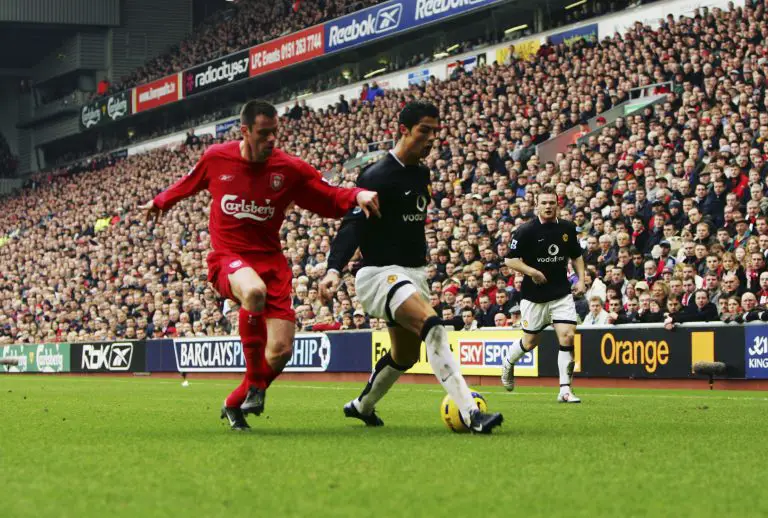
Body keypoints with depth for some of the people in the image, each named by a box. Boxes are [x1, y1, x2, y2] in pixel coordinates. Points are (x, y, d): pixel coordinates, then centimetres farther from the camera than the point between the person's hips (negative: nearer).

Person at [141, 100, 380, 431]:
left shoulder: (289, 169, -3)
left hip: (270, 260, 2)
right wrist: (160, 203, 37)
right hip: (227, 257, -2)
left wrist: (357, 196, -19)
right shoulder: (216, 158, 0)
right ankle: (254, 385, -24)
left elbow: (330, 198, 2)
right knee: (254, 291, -40)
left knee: (281, 350, -8)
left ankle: (235, 404, 19)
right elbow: (188, 184, 21)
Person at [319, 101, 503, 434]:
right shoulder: (376, 176, -16)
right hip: (381, 273, -9)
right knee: (433, 326, -29)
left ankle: (362, 406, 43)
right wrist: (333, 270, -35)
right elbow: (352, 226, -23)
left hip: (413, 273, 9)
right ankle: (471, 414, -37)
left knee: (405, 356, 17)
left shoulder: (421, 173, 10)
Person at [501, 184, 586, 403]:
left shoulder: (567, 228, 3)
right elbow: (510, 260, -9)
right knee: (530, 342, 9)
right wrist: (530, 271, -22)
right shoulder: (526, 231, -11)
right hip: (534, 295, -3)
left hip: (562, 293, 3)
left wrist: (581, 279, 5)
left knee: (568, 336, -13)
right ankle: (508, 363, 42)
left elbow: (576, 255, 18)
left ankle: (565, 390, -8)